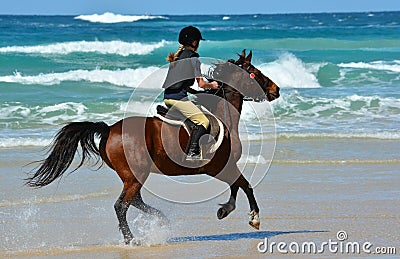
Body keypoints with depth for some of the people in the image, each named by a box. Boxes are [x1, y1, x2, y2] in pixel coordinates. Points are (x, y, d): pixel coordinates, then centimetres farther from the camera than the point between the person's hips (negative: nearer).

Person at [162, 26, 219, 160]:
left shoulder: (177, 56, 20)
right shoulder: (193, 58, -5)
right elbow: (201, 84, -7)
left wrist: (193, 91, 32)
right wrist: (212, 85, 13)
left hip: (167, 96, 9)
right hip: (178, 97, -9)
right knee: (203, 121, -5)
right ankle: (191, 153, -15)